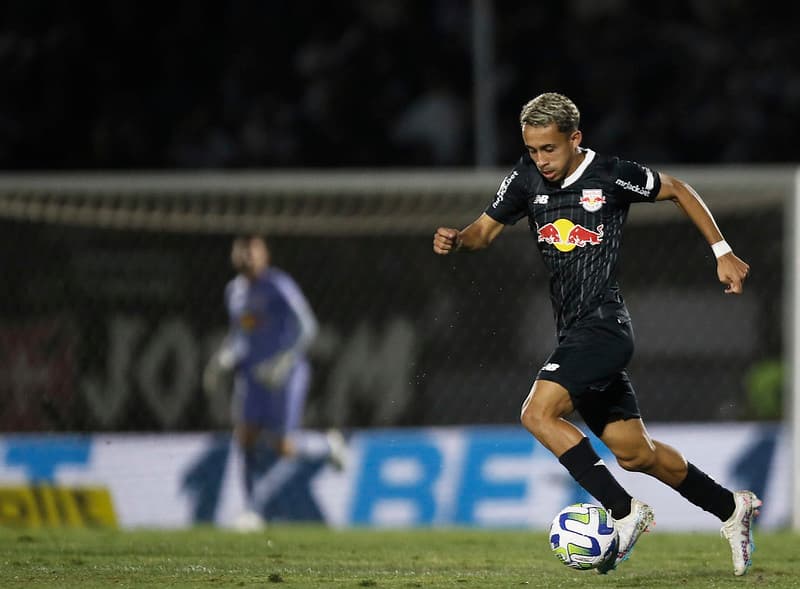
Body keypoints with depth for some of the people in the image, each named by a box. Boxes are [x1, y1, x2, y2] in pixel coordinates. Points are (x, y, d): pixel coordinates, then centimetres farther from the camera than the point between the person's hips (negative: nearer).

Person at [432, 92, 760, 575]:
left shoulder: (613, 176, -10)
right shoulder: (528, 177, 5)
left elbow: (678, 190, 4)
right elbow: (486, 230, 11)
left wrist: (722, 253, 6)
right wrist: (456, 241, -12)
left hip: (604, 326, -7)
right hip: (574, 333, 7)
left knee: (539, 414, -23)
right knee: (634, 452, 12)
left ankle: (626, 511, -16)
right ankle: (732, 508, 29)